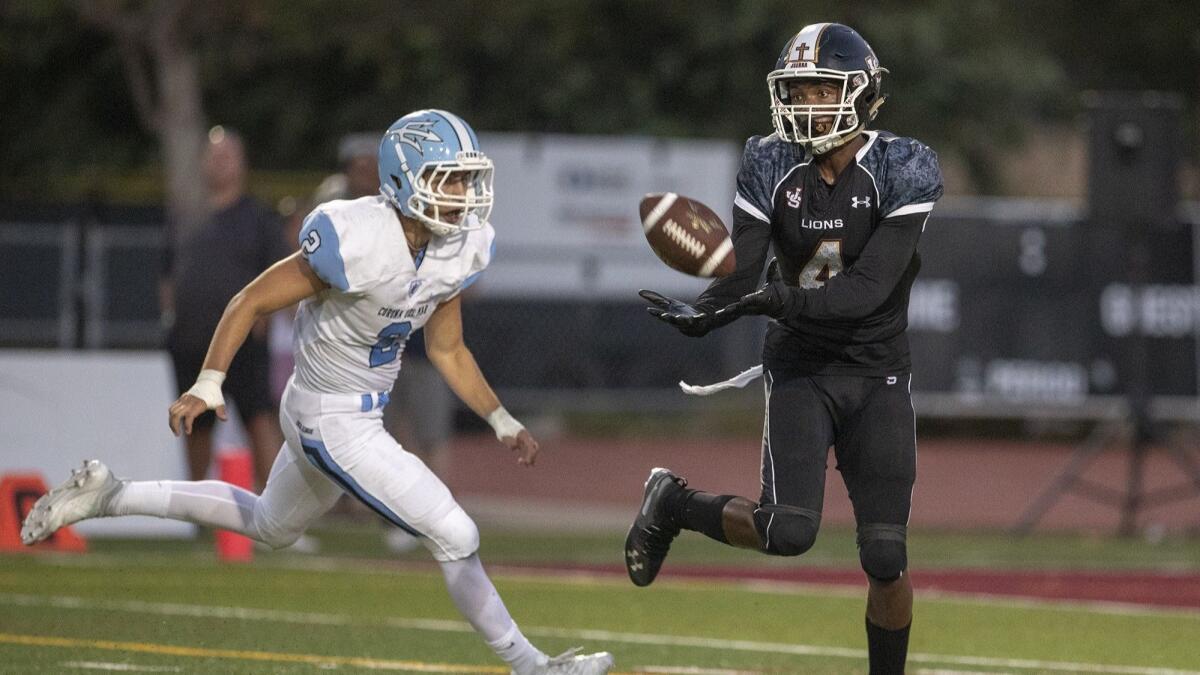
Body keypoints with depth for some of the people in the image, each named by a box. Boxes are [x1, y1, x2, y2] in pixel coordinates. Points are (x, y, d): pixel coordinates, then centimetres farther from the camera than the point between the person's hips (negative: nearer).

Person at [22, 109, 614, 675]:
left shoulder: (455, 251, -4)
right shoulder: (359, 244, -28)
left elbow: (447, 350, 11)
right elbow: (253, 301, -20)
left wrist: (502, 422, 9)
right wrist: (207, 385, -26)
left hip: (363, 412, 9)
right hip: (333, 425, -9)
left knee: (270, 527, 29)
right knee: (455, 538, -6)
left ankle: (110, 496, 35)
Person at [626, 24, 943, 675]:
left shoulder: (903, 172, -14)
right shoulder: (771, 168, -6)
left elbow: (868, 290, -24)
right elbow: (740, 277, -9)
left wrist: (774, 299, -36)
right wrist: (699, 313, -32)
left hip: (878, 376, 0)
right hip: (800, 369, 0)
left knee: (885, 557, -4)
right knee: (788, 531, -18)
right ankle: (673, 504, 10)